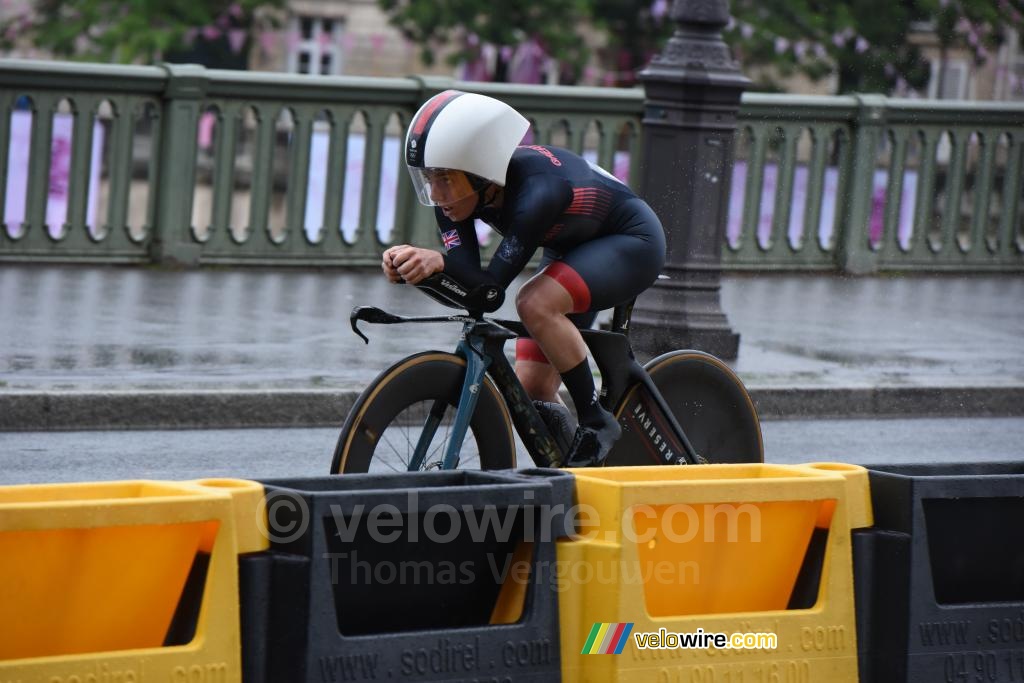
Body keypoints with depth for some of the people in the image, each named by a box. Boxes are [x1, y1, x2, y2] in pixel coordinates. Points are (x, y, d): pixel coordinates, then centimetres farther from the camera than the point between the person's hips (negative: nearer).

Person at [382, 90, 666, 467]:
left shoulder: (538, 190, -38)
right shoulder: (459, 190, -17)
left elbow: (496, 280, -40)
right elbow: (468, 277, -26)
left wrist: (439, 260, -58)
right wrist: (420, 264, -46)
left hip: (631, 242, -8)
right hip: (571, 250, 8)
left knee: (535, 303, -33)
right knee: (532, 391, -2)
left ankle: (596, 423, -18)